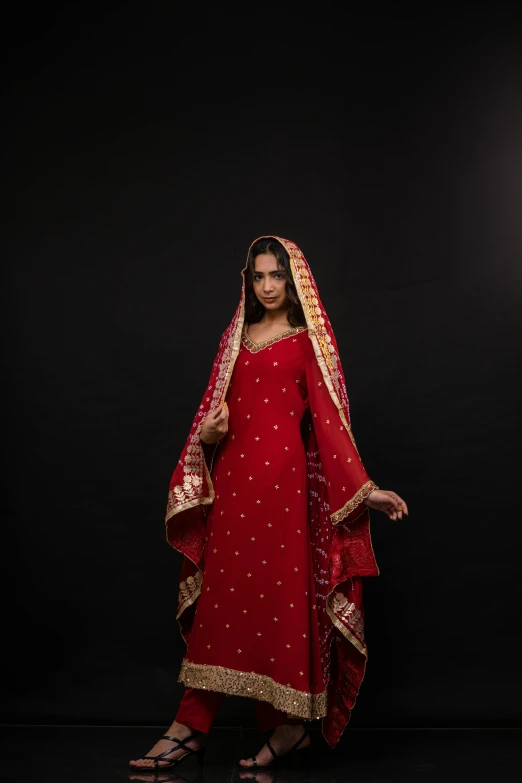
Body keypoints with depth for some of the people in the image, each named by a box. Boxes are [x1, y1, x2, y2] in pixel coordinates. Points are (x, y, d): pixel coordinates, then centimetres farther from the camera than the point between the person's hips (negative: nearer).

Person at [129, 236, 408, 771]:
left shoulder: (308, 339, 4)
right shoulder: (237, 336, 18)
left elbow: (327, 416, -2)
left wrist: (364, 487, -9)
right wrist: (206, 433, -4)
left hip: (283, 476, -4)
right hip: (231, 475, 5)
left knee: (283, 591, -3)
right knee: (222, 593, 4)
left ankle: (292, 724, 12)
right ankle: (191, 727, 10)